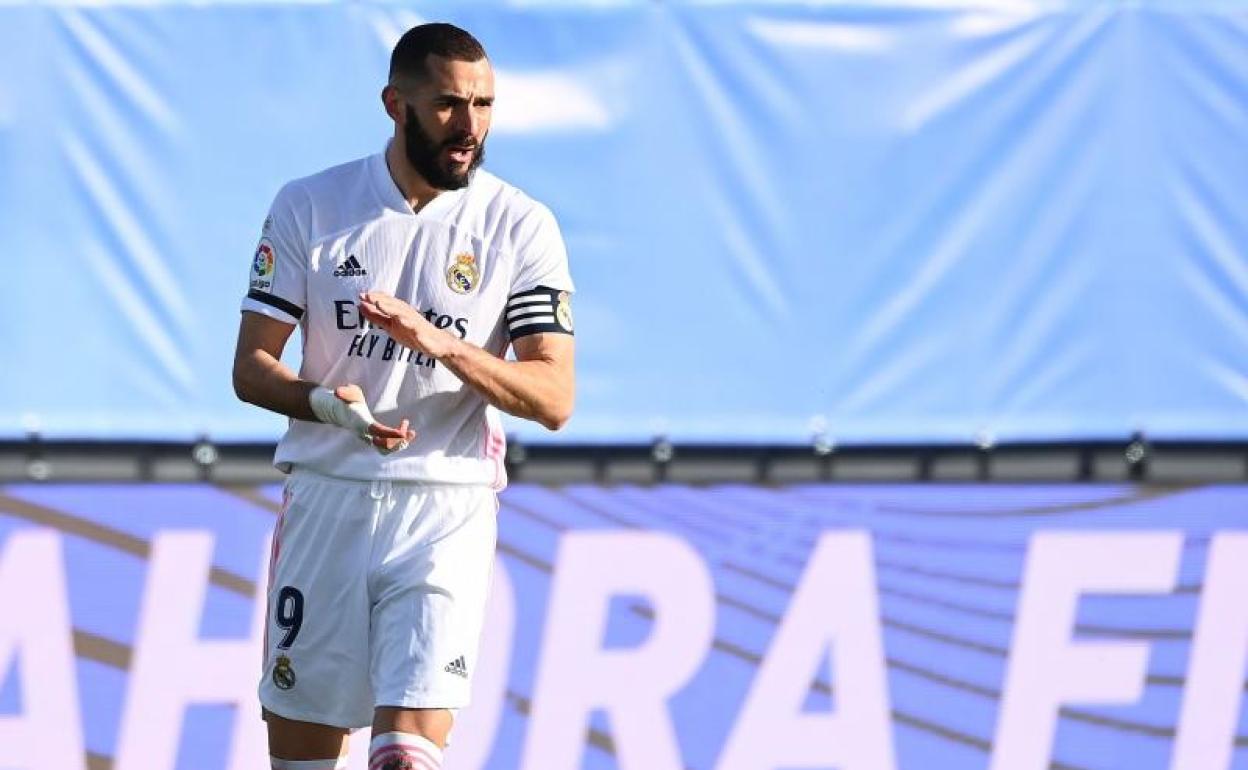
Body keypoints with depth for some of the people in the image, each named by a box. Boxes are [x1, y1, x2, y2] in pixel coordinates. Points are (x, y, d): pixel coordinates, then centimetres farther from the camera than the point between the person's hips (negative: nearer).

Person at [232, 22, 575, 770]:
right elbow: (251, 368, 3)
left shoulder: (521, 226, -1)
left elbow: (554, 398, -6)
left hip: (447, 511, -2)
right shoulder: (309, 207, 3)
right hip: (325, 502, 2)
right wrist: (326, 402, -19)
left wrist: (442, 344, -22)